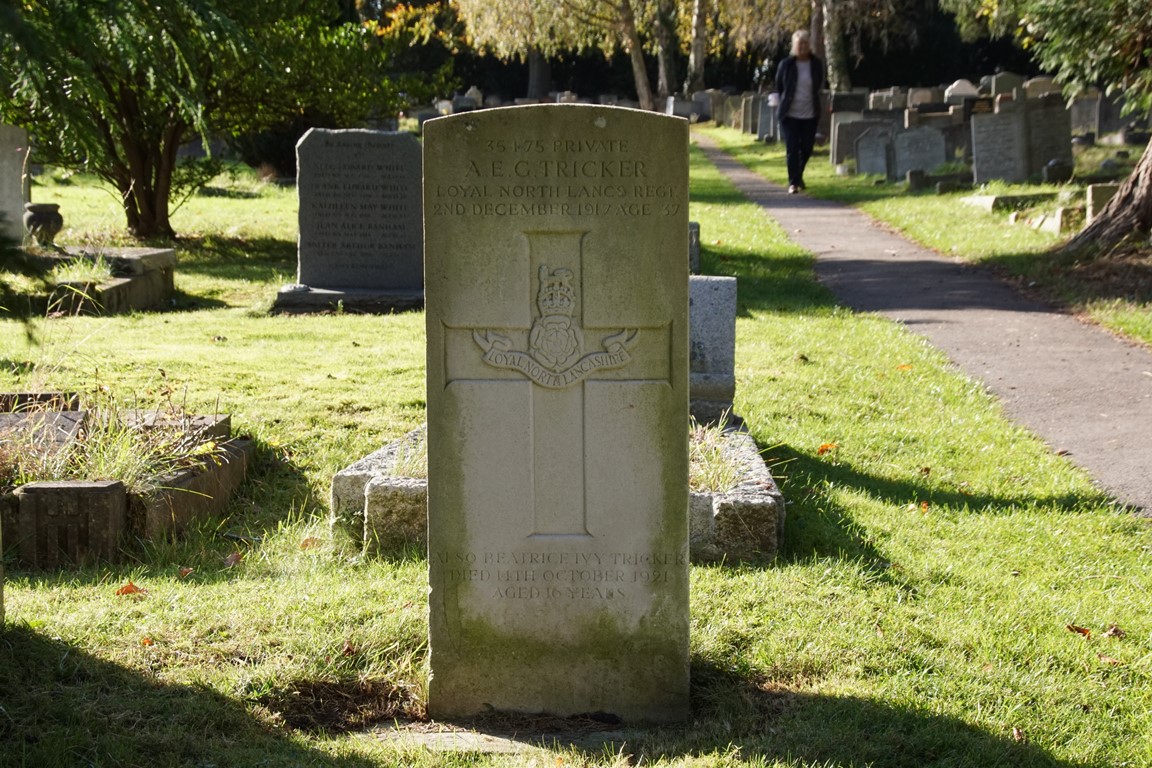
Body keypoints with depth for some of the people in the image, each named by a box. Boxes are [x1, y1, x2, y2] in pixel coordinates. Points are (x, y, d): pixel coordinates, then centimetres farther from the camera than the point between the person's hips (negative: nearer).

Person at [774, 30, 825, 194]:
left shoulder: (817, 65, 0)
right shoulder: (786, 65, -4)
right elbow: (779, 87, 11)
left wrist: (811, 97, 13)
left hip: (810, 114, 2)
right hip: (790, 114, -2)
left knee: (807, 148, 8)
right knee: (792, 149, -7)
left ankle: (798, 176, 33)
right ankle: (793, 182, -2)